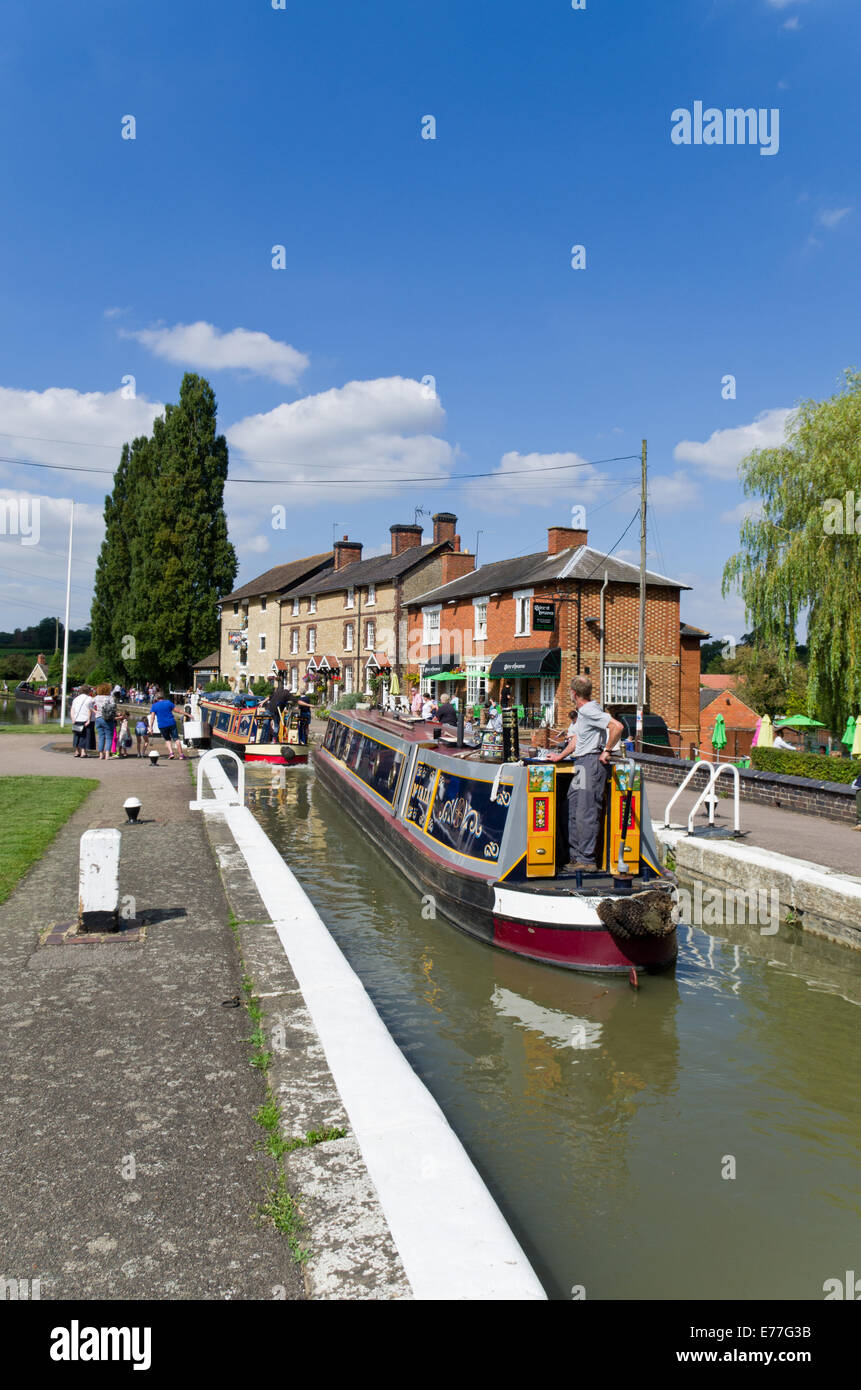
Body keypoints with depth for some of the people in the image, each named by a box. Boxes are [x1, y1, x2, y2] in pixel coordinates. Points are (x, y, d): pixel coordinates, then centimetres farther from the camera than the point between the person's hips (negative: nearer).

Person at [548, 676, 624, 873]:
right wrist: (560, 756, 27)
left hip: (592, 762, -11)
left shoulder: (589, 710, -14)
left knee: (587, 813, -7)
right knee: (574, 810, 12)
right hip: (582, 764, 11)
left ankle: (587, 860, -3)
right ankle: (576, 856, 18)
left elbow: (617, 726, -24)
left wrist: (606, 751, -17)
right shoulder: (582, 712, 18)